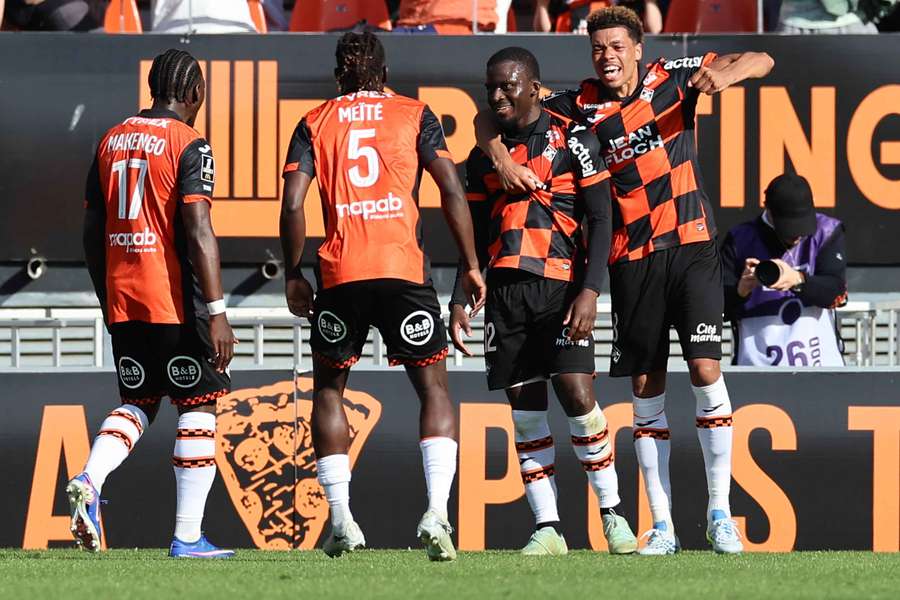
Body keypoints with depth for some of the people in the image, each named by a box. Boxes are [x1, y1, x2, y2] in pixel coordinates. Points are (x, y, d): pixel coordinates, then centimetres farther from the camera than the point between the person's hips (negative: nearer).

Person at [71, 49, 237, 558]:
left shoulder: (111, 141, 10)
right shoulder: (189, 145, -9)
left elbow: (93, 232, 13)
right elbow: (198, 232, -17)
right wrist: (217, 312, -18)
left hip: (122, 299, 6)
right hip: (176, 301, -6)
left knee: (138, 402, 18)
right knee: (198, 407, 3)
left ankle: (90, 479, -9)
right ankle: (188, 537, 1)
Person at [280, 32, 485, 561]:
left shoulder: (315, 124, 11)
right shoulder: (415, 116, 10)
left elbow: (293, 205, 1)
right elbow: (452, 191, 1)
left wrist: (294, 275, 10)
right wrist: (472, 266, 7)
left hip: (340, 274, 1)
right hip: (405, 269, -1)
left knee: (329, 388, 18)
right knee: (434, 387, 8)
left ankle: (341, 519, 10)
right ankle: (437, 512, -12)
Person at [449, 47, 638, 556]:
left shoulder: (574, 141, 1)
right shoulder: (485, 156, 16)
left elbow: (600, 221, -3)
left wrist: (590, 291, -14)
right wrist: (460, 300, 11)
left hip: (560, 286, -4)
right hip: (506, 291, 4)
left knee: (577, 395, -15)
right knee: (525, 411, 0)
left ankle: (613, 515, -1)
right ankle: (548, 529, 1)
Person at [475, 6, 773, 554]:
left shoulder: (672, 79, 0)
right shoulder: (580, 106, 1)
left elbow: (761, 62, 1)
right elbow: (489, 118, 5)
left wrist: (725, 74, -21)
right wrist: (503, 160, -15)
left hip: (692, 244, -2)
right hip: (632, 258, 2)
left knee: (706, 370, -10)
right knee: (646, 388, 3)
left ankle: (721, 514, -3)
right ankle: (662, 528, 9)